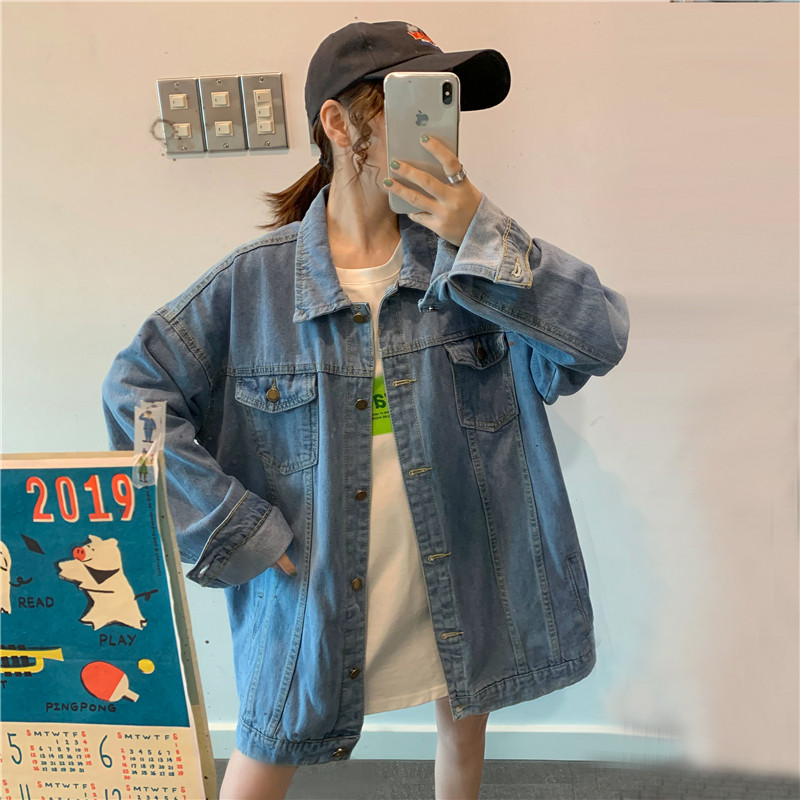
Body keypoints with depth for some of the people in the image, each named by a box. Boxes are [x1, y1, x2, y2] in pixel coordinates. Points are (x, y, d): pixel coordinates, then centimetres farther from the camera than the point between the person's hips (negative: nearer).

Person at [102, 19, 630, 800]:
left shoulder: (465, 255, -7)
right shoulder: (256, 279, -12)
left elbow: (600, 340, -16)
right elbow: (134, 390, -8)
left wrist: (481, 237, -25)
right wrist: (237, 527, -12)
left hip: (459, 583, 3)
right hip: (313, 590, -2)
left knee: (466, 729, 26)